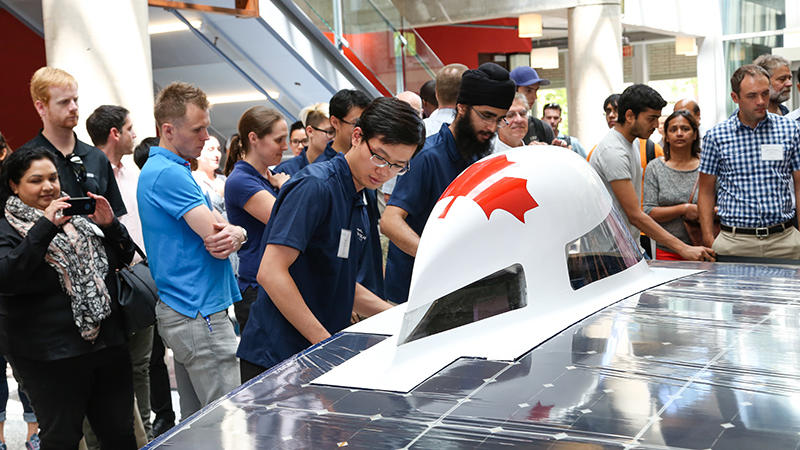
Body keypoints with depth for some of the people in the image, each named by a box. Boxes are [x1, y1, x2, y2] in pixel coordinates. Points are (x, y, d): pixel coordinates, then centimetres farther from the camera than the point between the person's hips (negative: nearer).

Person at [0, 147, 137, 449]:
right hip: (50, 357, -5)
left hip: (107, 342, 5)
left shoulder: (78, 217, 14)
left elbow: (124, 257, 15)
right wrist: (45, 227, -24)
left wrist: (110, 225, -5)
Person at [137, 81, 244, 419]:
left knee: (195, 420, 16)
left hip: (185, 312, 10)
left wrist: (236, 234, -10)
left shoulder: (170, 169, 17)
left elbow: (222, 230, 13)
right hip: (199, 313, -10)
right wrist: (233, 231, 3)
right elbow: (216, 237, -19)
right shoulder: (168, 173, -16)